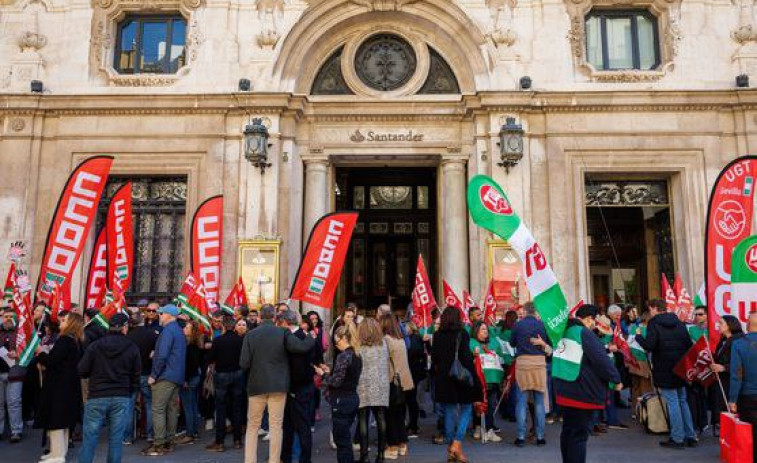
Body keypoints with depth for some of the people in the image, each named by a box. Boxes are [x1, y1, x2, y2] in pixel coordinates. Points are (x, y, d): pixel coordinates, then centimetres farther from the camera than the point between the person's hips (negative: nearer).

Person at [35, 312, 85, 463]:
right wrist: (45, 362, 10)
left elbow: (51, 361, -22)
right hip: (69, 385, 10)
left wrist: (41, 353, -4)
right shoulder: (76, 342, 11)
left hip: (59, 387, -9)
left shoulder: (64, 340, -18)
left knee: (55, 420, -3)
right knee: (62, 420, 17)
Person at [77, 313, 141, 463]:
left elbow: (82, 371, -3)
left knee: (89, 438, 6)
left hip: (97, 397, -1)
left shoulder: (94, 345, -5)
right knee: (116, 439, 7)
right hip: (121, 398, 1)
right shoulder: (132, 348, -2)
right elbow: (136, 375, 3)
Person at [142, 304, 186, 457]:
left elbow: (162, 356, -20)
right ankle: (169, 442, 16)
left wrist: (153, 375, -13)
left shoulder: (168, 331, -13)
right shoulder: (179, 331, 17)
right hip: (177, 377, 9)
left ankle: (159, 445, -4)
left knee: (158, 410, -5)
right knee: (172, 409, 11)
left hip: (165, 376, -9)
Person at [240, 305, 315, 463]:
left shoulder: (250, 335, -5)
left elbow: (244, 364, -7)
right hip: (278, 385, 0)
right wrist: (312, 337, 5)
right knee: (276, 426, 8)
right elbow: (302, 346, -15)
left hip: (256, 385, 1)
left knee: (252, 426, 12)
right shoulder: (283, 333, -7)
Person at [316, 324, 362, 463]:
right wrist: (330, 372, 12)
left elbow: (336, 382, -20)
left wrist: (323, 374, -4)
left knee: (341, 439, 1)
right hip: (352, 398, 9)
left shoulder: (343, 356, -18)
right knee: (346, 437, 19)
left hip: (341, 401, -9)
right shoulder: (356, 356, 9)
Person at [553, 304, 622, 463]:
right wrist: (616, 379, -9)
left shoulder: (565, 331, 10)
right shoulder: (585, 333, -16)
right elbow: (601, 359, -19)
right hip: (582, 393, -8)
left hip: (564, 390, 8)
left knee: (568, 431, 18)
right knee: (579, 434, -2)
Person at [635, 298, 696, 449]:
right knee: (682, 401, 16)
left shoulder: (654, 323, -11)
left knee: (672, 402, -2)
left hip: (665, 370, -6)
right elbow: (689, 344, 7)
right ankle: (690, 437, 19)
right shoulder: (679, 322, 9)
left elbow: (649, 345, -20)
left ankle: (677, 439, 2)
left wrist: (638, 336, -3)